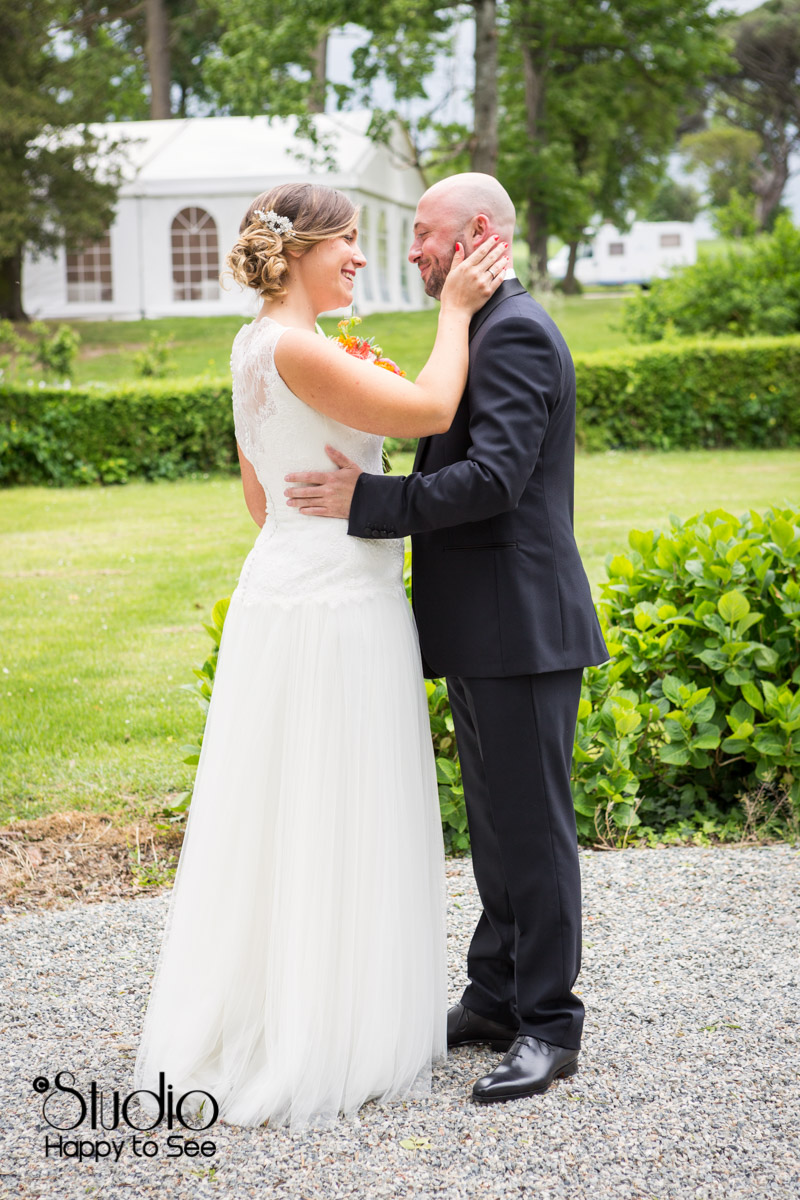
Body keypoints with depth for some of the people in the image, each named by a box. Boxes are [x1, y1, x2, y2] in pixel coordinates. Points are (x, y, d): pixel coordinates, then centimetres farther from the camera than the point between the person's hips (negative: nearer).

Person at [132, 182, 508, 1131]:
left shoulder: (257, 344, 12)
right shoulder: (293, 348, -19)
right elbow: (429, 412, -20)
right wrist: (454, 310, -8)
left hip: (285, 590, 10)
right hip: (334, 609, -10)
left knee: (284, 820, 16)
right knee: (327, 824, 0)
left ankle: (263, 1022, 28)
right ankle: (320, 1041, 12)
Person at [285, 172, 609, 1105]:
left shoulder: (516, 332, -15)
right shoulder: (487, 331, 17)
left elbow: (494, 477, -25)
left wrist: (367, 501, -23)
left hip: (521, 626, -10)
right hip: (482, 626, 10)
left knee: (531, 825, -2)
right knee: (496, 822, 17)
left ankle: (549, 1024, 9)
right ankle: (497, 996, 28)